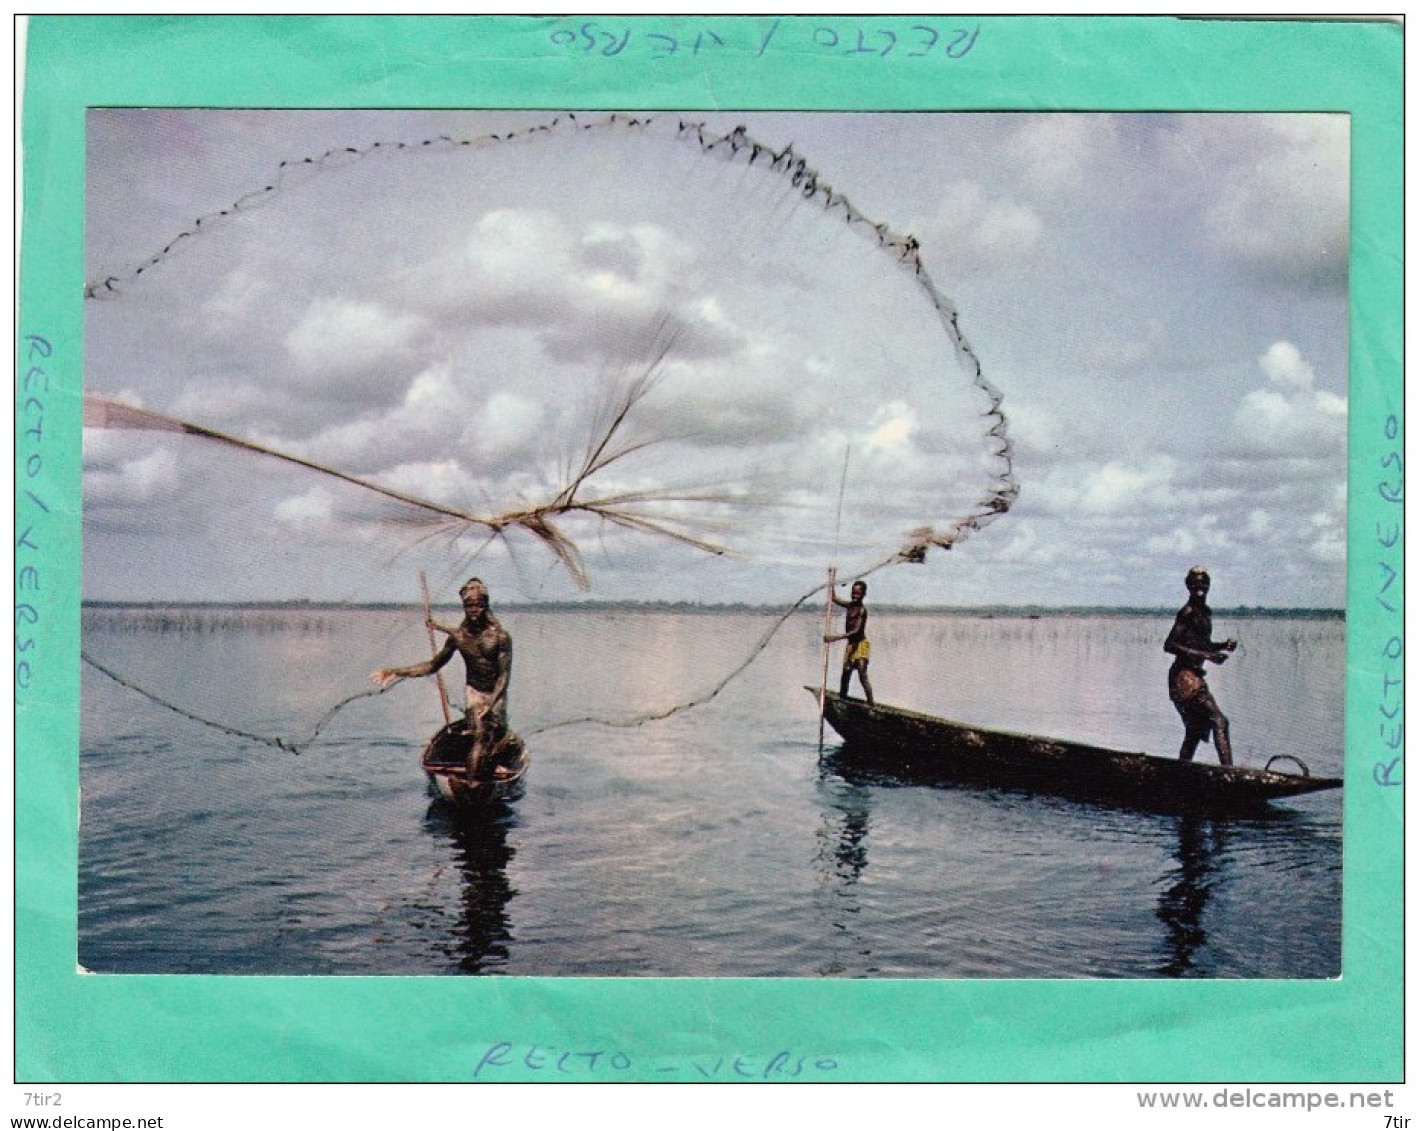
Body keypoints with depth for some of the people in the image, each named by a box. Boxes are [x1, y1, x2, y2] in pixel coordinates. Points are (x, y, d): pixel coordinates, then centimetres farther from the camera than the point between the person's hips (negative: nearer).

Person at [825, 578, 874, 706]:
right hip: (851, 644, 8)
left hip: (861, 644, -8)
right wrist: (832, 585, 11)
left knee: (862, 675, -16)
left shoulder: (862, 610, -14)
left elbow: (856, 631, -22)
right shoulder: (849, 605, 8)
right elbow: (834, 599, 24)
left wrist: (836, 638, -28)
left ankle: (870, 703, -19)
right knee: (845, 674, 9)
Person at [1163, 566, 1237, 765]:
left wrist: (1223, 645, 8)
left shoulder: (1206, 612, 15)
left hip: (1194, 676, 10)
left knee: (1194, 733, 14)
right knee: (1219, 721, -19)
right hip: (1184, 676, -10)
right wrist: (1205, 655, -24)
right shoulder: (1188, 612, -12)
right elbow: (1169, 645, -21)